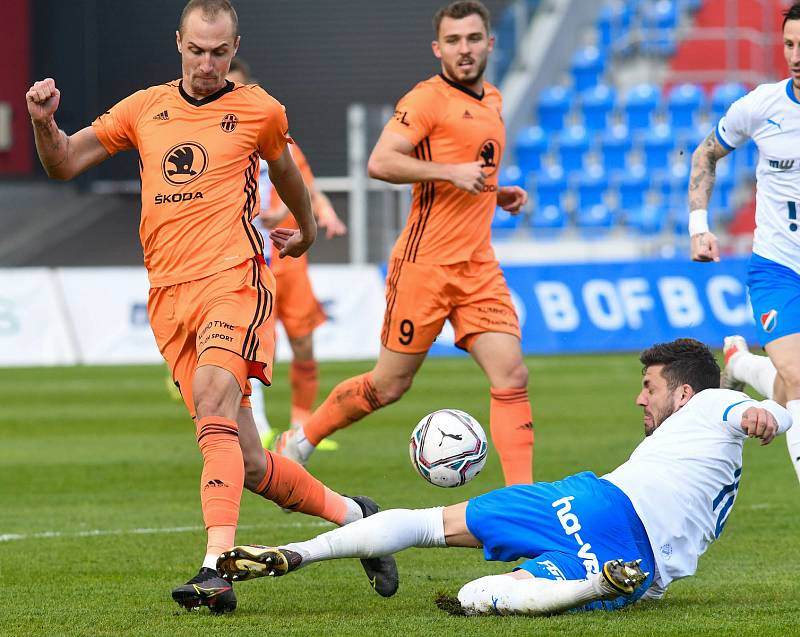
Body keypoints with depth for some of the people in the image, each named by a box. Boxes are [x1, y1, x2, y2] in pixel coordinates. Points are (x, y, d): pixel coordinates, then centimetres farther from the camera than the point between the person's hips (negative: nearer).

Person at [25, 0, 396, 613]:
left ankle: (217, 569, -40)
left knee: (213, 400, -31)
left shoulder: (258, 111, 7)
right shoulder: (145, 108, 14)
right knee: (250, 465, 1)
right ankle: (352, 514, 24)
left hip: (233, 280, -4)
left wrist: (306, 229, 43)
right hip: (169, 294, 4)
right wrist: (45, 122, -5)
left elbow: (283, 168, 28)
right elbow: (64, 164, 15)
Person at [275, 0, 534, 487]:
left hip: (479, 267, 6)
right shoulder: (429, 99, -9)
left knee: (512, 377, -9)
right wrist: (451, 172, -23)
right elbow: (381, 163, -20)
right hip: (425, 265, -6)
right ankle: (300, 441, 26)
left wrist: (497, 194, 12)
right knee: (390, 385, 4)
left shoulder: (492, 101, 16)